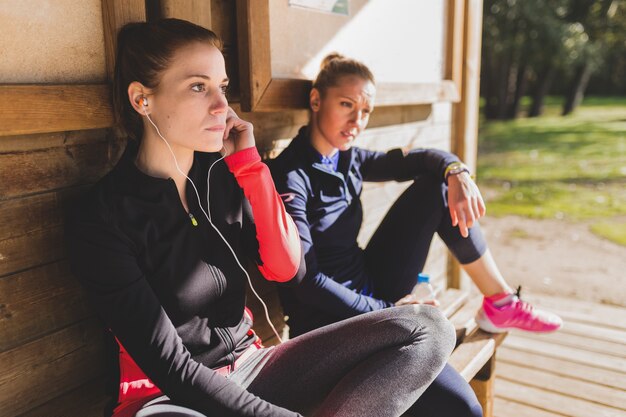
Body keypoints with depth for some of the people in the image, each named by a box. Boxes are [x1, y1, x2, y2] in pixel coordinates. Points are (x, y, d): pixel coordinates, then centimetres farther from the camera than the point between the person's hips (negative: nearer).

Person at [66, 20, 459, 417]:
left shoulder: (223, 175, -1)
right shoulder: (99, 217, -16)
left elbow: (289, 269, -5)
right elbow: (171, 366, -18)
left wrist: (249, 164, -11)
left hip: (248, 367, 6)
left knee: (427, 327, -9)